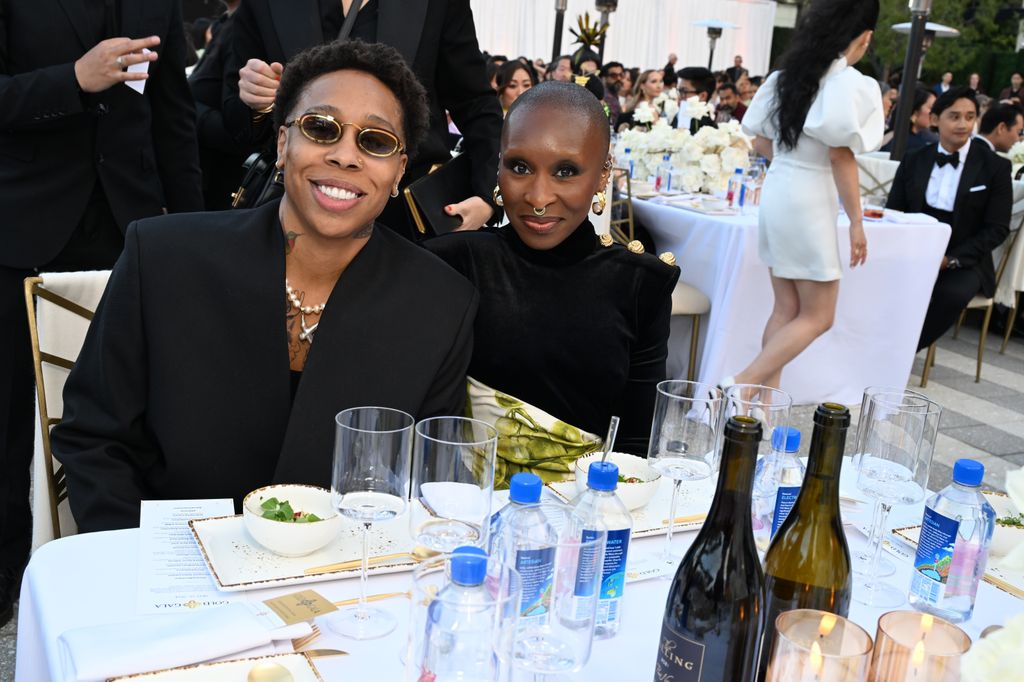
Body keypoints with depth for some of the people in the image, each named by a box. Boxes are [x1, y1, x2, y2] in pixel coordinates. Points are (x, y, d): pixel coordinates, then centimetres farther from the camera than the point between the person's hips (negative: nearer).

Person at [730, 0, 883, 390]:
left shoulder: (786, 76, 8)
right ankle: (743, 384, -10)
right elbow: (840, 156, -16)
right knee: (817, 317, 3)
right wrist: (856, 221, -10)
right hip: (809, 201, -7)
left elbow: (761, 144, 12)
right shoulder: (851, 84, -13)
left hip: (776, 192, 8)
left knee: (787, 309, 14)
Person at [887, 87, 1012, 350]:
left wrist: (951, 259, -16)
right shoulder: (913, 161, 9)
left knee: (952, 293, -35)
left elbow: (997, 228, -3)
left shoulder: (995, 166, 0)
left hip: (965, 261, -2)